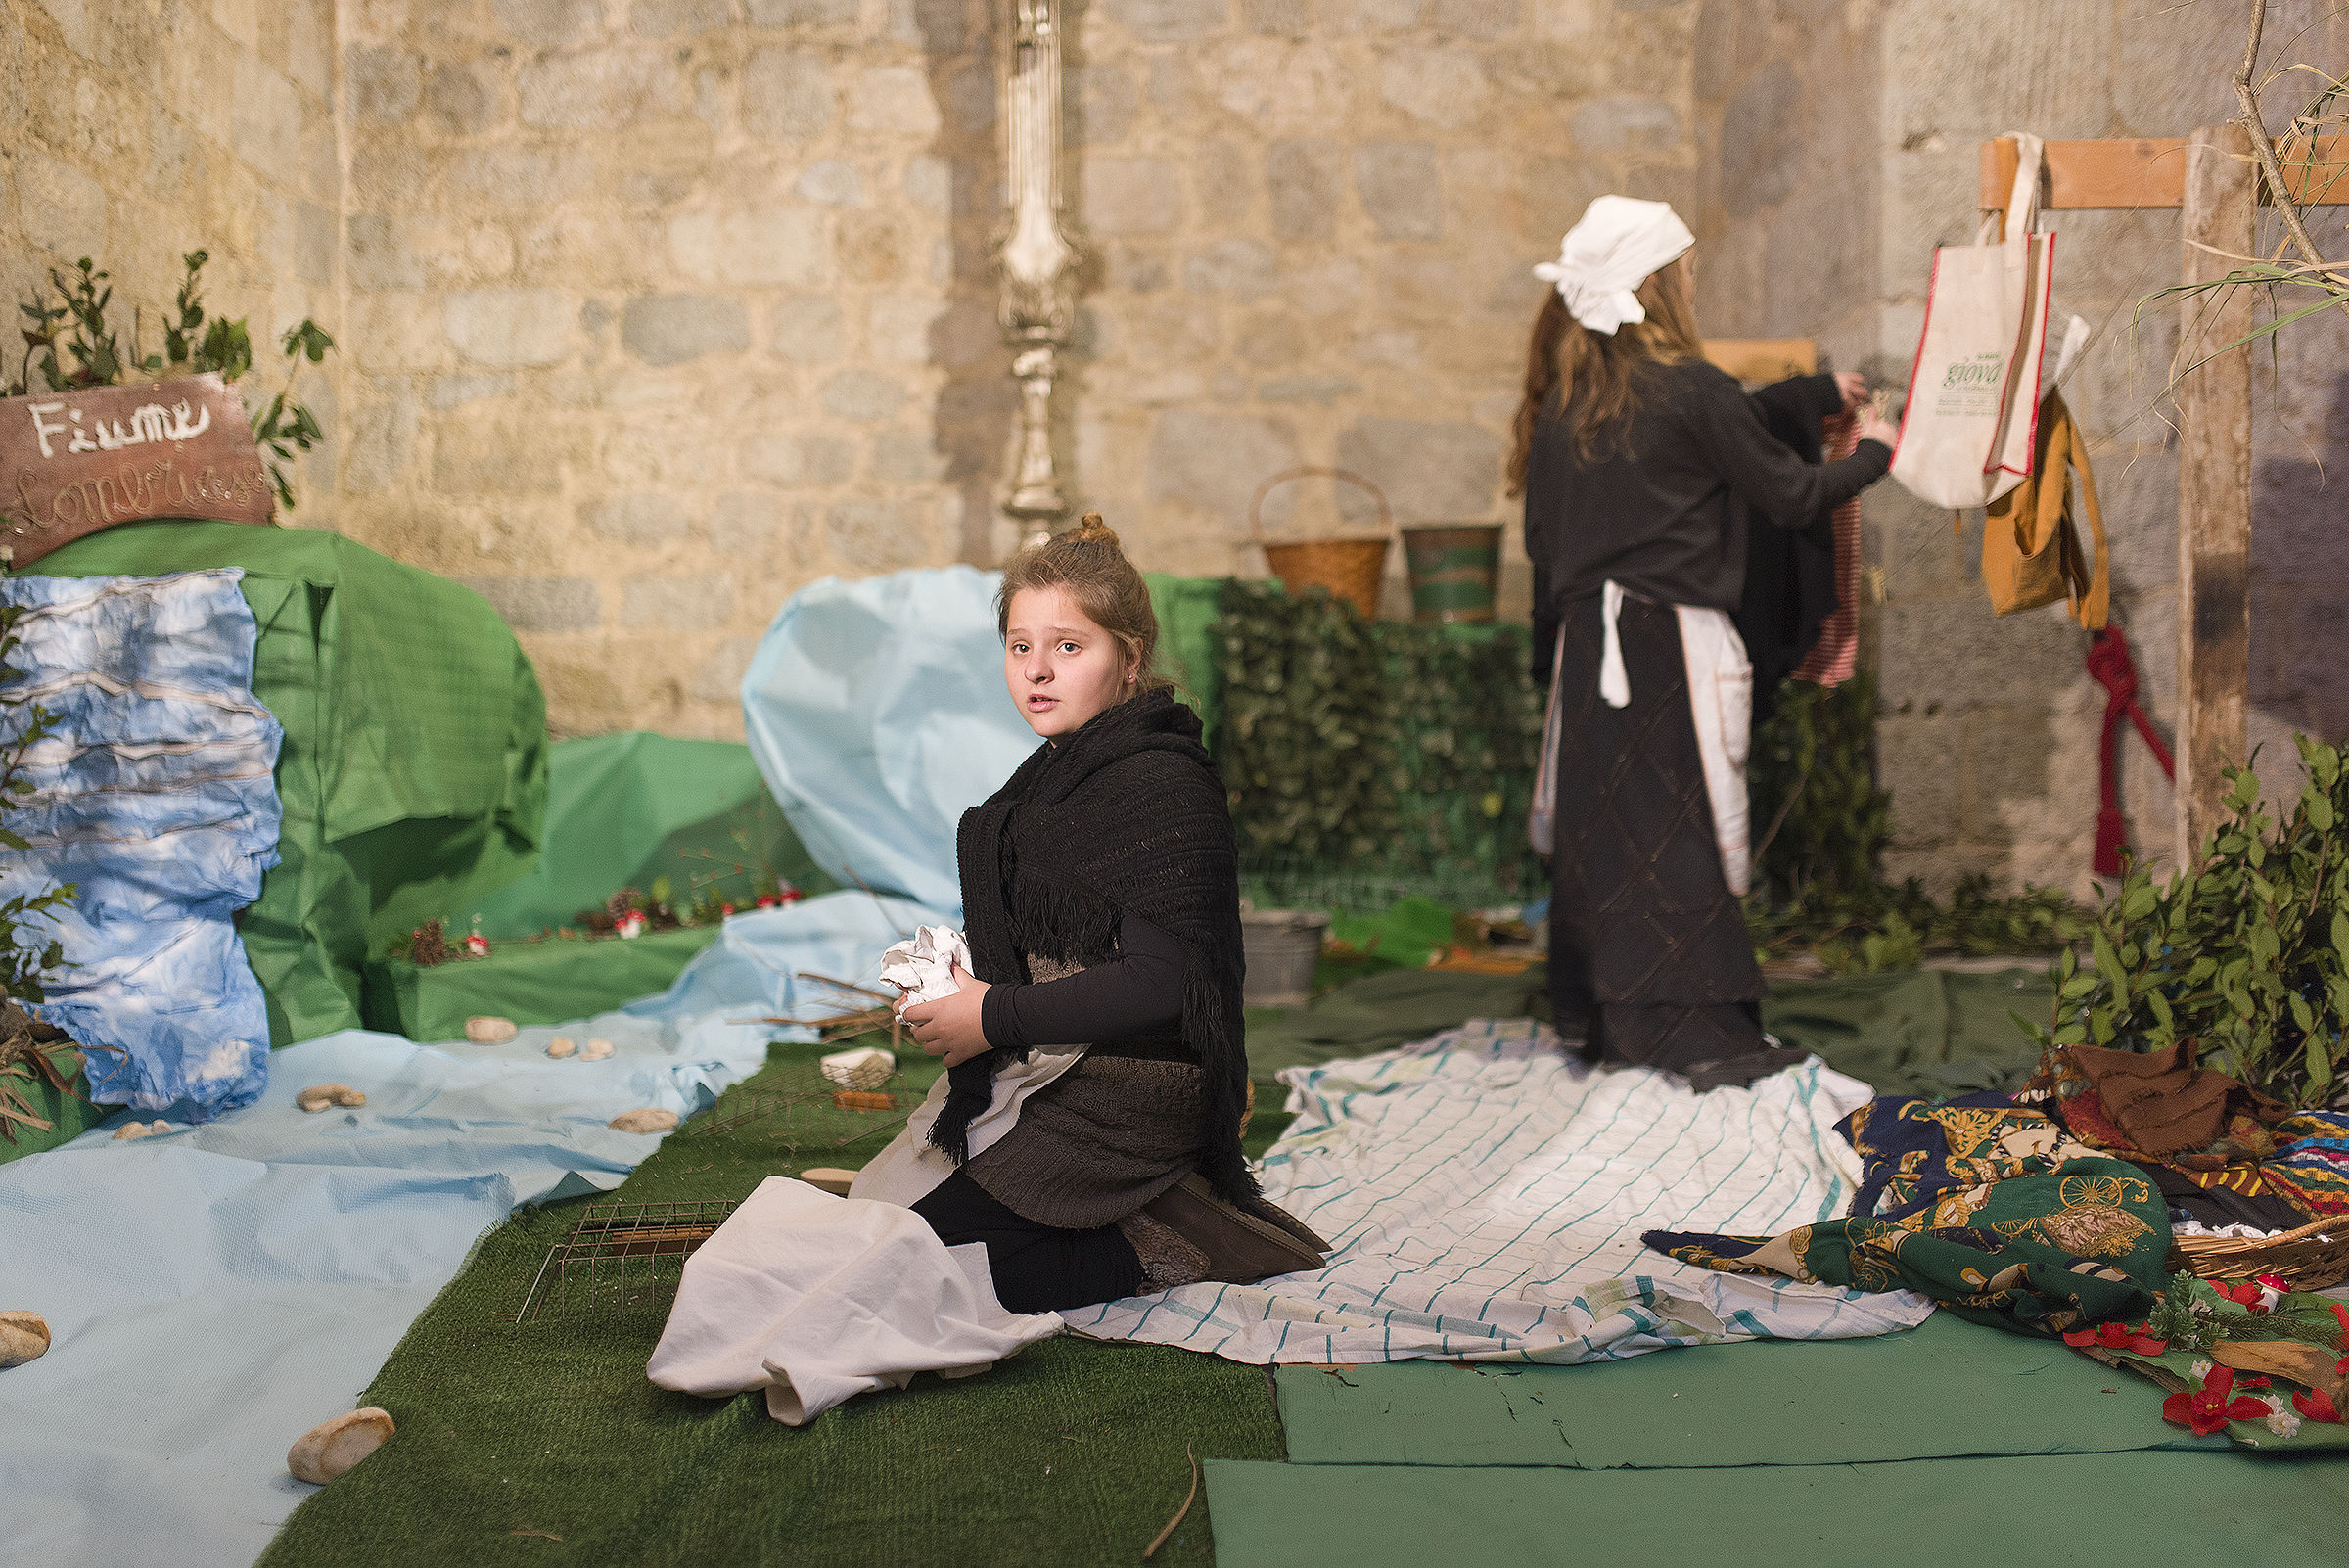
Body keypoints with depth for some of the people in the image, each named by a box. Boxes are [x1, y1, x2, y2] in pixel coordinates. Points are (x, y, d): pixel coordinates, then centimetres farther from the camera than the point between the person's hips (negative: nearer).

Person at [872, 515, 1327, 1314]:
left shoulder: (1164, 789, -19)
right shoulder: (1054, 776, 11)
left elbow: (1161, 986, -25)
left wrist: (998, 1018, -19)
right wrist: (955, 986, 2)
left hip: (1122, 1099, -10)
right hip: (1037, 1080, 10)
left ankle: (1163, 1248, -1)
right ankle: (1158, 1211, 17)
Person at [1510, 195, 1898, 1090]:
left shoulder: (1559, 403, 9)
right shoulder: (1690, 389, -10)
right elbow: (1788, 495, -2)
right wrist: (1872, 454, 17)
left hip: (1586, 640, 7)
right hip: (1672, 642, -7)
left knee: (1602, 829, 11)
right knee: (1683, 830, -3)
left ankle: (1608, 1024, 19)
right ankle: (1704, 1035, 0)